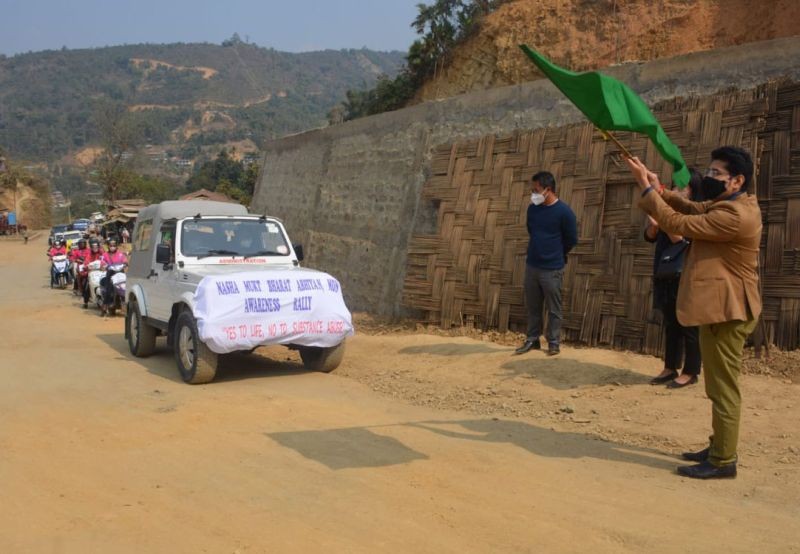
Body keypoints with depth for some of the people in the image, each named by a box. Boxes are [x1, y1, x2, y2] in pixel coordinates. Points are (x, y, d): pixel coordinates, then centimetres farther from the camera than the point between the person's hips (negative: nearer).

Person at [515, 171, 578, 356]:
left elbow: (571, 240, -3)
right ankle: (532, 339, 22)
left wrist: (556, 255, 10)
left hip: (552, 269, -5)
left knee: (553, 308, 3)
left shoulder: (564, 212, -12)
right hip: (531, 265, 5)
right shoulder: (532, 208, 4)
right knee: (532, 307, 11)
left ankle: (554, 342, 12)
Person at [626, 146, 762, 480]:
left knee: (723, 387, -3)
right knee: (720, 385, 18)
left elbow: (678, 224, -22)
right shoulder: (728, 205, 11)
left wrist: (647, 189, -15)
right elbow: (692, 209, 14)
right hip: (721, 306, 11)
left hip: (725, 310, -11)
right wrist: (657, 189, -4)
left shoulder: (735, 216, -23)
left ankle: (723, 462, 5)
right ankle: (719, 449, 29)